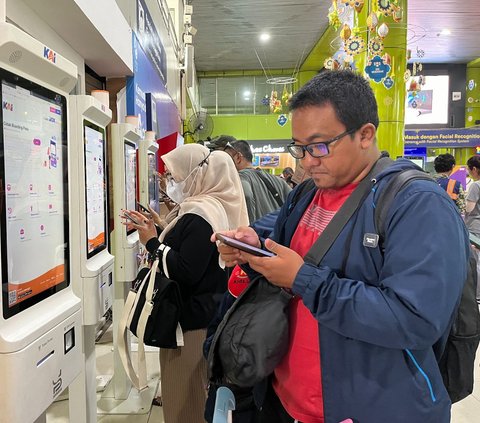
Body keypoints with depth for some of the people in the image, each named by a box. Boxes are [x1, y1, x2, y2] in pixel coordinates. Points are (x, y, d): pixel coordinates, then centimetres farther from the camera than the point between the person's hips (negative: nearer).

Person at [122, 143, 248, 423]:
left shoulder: (200, 216, -21)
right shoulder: (206, 208, 11)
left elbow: (186, 272, -27)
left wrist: (153, 242, -17)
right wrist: (159, 231, 6)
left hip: (192, 317, -11)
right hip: (199, 311, 11)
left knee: (184, 396, 5)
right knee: (194, 392, 25)